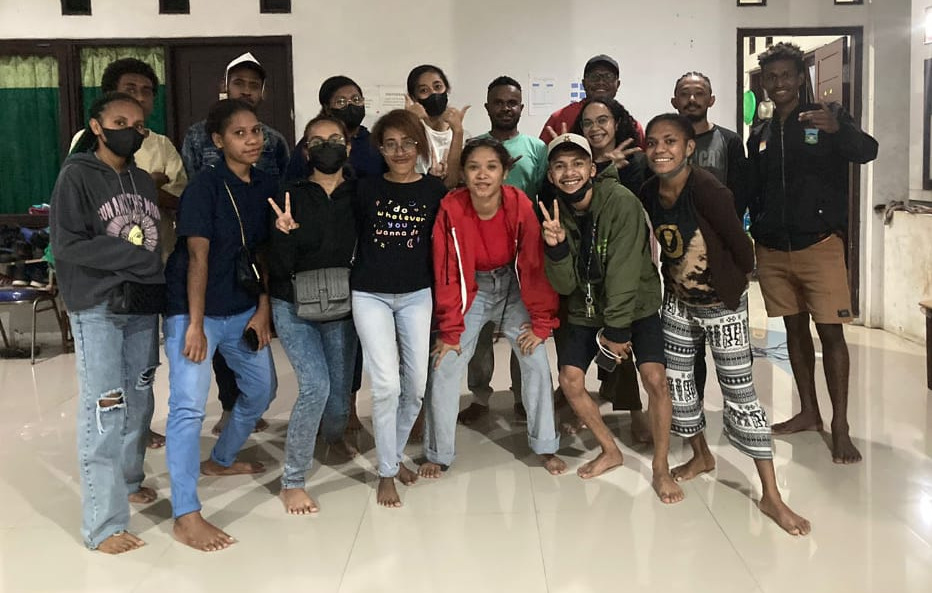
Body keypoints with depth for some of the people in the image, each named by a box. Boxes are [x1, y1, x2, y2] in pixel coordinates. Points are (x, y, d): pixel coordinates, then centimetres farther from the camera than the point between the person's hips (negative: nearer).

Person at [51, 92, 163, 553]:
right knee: (104, 411, -8)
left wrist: (156, 286, 0)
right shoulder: (76, 175, -4)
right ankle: (104, 524, -2)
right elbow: (66, 243, -12)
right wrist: (134, 255, -14)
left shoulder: (143, 180, 14)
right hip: (96, 309, -6)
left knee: (139, 402, 13)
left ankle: (128, 481, 33)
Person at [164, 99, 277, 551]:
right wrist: (195, 324, -20)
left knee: (261, 388, 18)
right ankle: (185, 516, -6)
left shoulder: (268, 187, 3)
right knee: (189, 406, -11)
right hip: (194, 310, -7)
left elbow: (264, 254, 7)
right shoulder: (205, 186, -14)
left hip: (243, 310, 7)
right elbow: (197, 257, -18)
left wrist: (263, 310, 2)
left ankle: (221, 460, 42)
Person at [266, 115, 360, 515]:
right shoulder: (292, 197, -8)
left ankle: (334, 434, 47)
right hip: (295, 308, -2)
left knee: (339, 396, 7)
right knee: (315, 385, -20)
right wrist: (284, 233, -27)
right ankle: (292, 481, -3)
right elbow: (279, 268, -11)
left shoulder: (359, 196, -3)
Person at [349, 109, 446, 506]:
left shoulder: (434, 190, 0)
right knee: (386, 385, -9)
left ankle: (396, 454, 31)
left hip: (416, 295, 2)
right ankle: (386, 472, 8)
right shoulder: (366, 188, -2)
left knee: (416, 384, 6)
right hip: (370, 295, -2)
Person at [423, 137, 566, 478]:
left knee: (536, 362, -4)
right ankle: (438, 454, 12)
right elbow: (446, 273, -16)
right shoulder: (451, 209, -23)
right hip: (471, 290, 0)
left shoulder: (520, 205, -24)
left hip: (513, 287, 0)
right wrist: (450, 330, -14)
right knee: (445, 368, -4)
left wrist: (541, 321, -12)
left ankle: (545, 446, 15)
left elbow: (535, 265, -16)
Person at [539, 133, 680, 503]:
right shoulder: (556, 212, -9)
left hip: (635, 304, -4)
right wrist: (556, 247, -32)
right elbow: (564, 285, -13)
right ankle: (610, 452, 17)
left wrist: (616, 330, -25)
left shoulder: (622, 203, -23)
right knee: (570, 380, -6)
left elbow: (624, 272, -25)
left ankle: (661, 468, 2)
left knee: (655, 379, -18)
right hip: (585, 310, 4)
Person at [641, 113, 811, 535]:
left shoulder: (705, 188, -26)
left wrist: (735, 281, -6)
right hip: (678, 303, 6)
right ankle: (701, 456, 39)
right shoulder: (649, 193, -6)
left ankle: (771, 496, 4)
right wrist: (675, 277, 8)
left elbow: (739, 243, -21)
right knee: (676, 380, 14)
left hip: (723, 306, -6)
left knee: (740, 393, -4)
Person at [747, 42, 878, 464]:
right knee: (794, 329, 11)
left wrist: (837, 129, -38)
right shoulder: (760, 134, 11)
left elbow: (867, 152, -18)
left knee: (830, 332, -5)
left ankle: (840, 426, 0)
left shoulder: (827, 116, -1)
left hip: (819, 244, -4)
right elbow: (751, 192, 11)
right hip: (772, 250, 4)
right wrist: (754, 235, 0)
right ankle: (808, 412, 23)